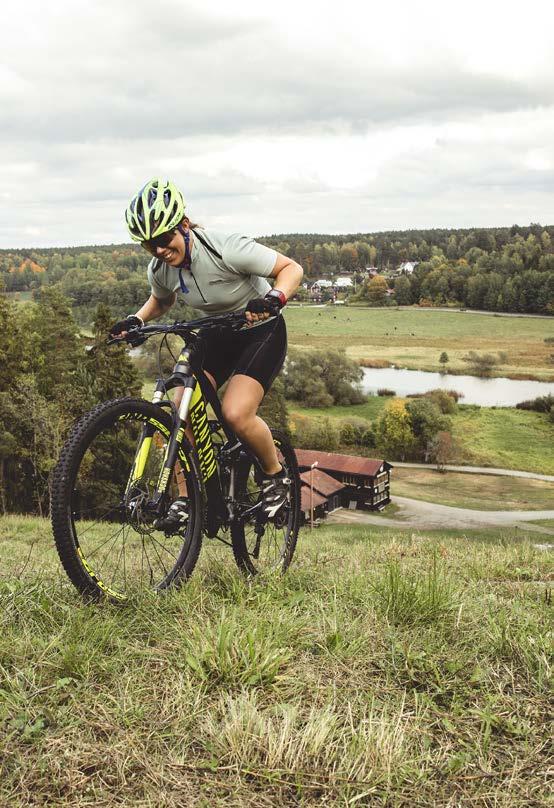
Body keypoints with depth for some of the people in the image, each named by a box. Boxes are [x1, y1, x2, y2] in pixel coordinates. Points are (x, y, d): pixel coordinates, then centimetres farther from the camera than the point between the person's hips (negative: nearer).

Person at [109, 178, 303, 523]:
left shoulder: (225, 248, -29)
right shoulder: (160, 269, -10)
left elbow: (292, 268, -23)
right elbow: (160, 302, 14)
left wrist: (274, 298, -44)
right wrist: (136, 320, -6)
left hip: (261, 332, -6)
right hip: (216, 336, 6)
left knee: (236, 414, -24)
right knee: (181, 412, -12)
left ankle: (277, 477, 3)